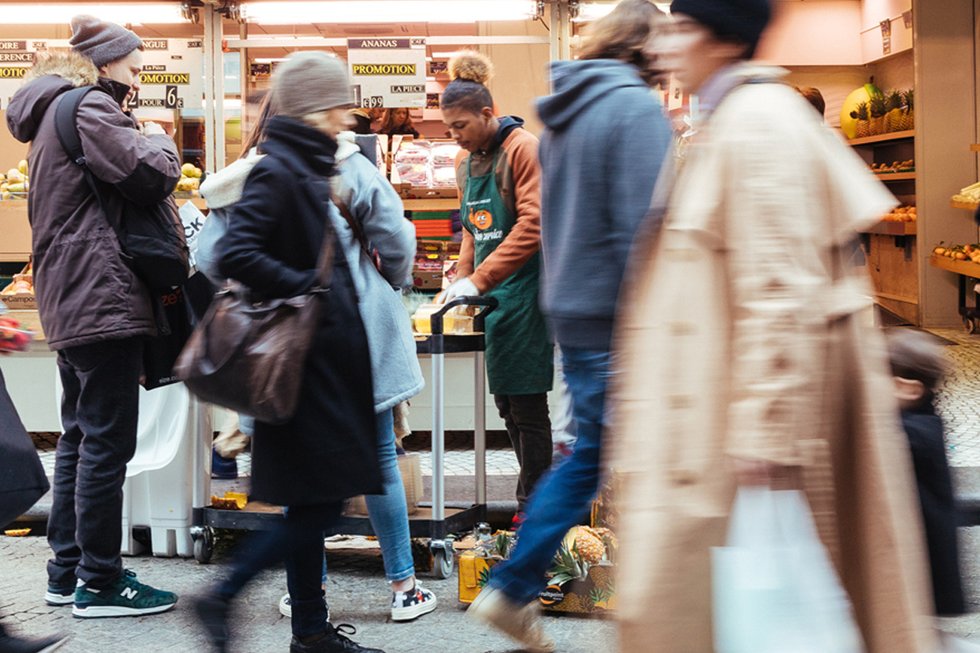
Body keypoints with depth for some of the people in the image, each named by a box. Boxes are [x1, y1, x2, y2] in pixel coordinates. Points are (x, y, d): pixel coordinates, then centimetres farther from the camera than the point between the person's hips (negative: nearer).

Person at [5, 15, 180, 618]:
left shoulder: (54, 112, 21)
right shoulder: (88, 108, -10)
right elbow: (151, 177, -16)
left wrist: (141, 143, 11)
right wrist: (158, 141, 3)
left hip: (69, 299, 11)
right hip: (103, 297, -11)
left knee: (80, 435, 15)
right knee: (108, 443, -6)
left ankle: (68, 569, 22)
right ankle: (99, 584, -1)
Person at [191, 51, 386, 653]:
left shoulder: (310, 168, 15)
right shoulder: (277, 171, -15)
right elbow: (236, 255, -24)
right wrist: (308, 287, -19)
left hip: (326, 357, 10)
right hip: (303, 357, -10)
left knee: (313, 503, 12)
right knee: (321, 502, -7)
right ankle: (221, 598, 3)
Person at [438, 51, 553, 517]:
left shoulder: (523, 149, -10)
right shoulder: (466, 164, 14)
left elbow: (533, 226, -18)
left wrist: (479, 280, -20)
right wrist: (460, 280, 3)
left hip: (525, 291, -8)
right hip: (493, 296, 8)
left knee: (527, 405, -3)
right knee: (506, 402, 10)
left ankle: (533, 511, 5)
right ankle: (532, 499, 21)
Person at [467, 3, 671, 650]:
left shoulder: (565, 114, 14)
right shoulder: (637, 108, -14)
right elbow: (643, 227, -20)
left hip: (572, 309, 9)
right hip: (617, 321, -9)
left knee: (588, 457, 18)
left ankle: (511, 590, 20)